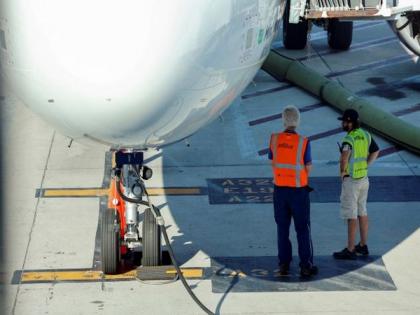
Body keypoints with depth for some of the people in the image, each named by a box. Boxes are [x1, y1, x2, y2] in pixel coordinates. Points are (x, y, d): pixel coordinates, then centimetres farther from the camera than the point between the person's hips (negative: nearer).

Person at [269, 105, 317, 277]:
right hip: (299, 191, -3)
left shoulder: (274, 139, -7)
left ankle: (284, 265, 14)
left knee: (283, 228, 12)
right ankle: (306, 266, 8)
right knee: (303, 229, 7)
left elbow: (273, 162, 4)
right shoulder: (303, 142, -16)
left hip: (280, 189, 3)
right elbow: (308, 169, -9)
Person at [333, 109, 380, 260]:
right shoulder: (365, 134, 4)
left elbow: (344, 156, -42)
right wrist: (364, 166, 13)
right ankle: (363, 246, 26)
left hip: (351, 180, -8)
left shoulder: (349, 138, -23)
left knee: (351, 215, -2)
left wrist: (342, 171, -23)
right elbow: (375, 152, 16)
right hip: (363, 178, 8)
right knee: (362, 212, 17)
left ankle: (350, 250, 4)